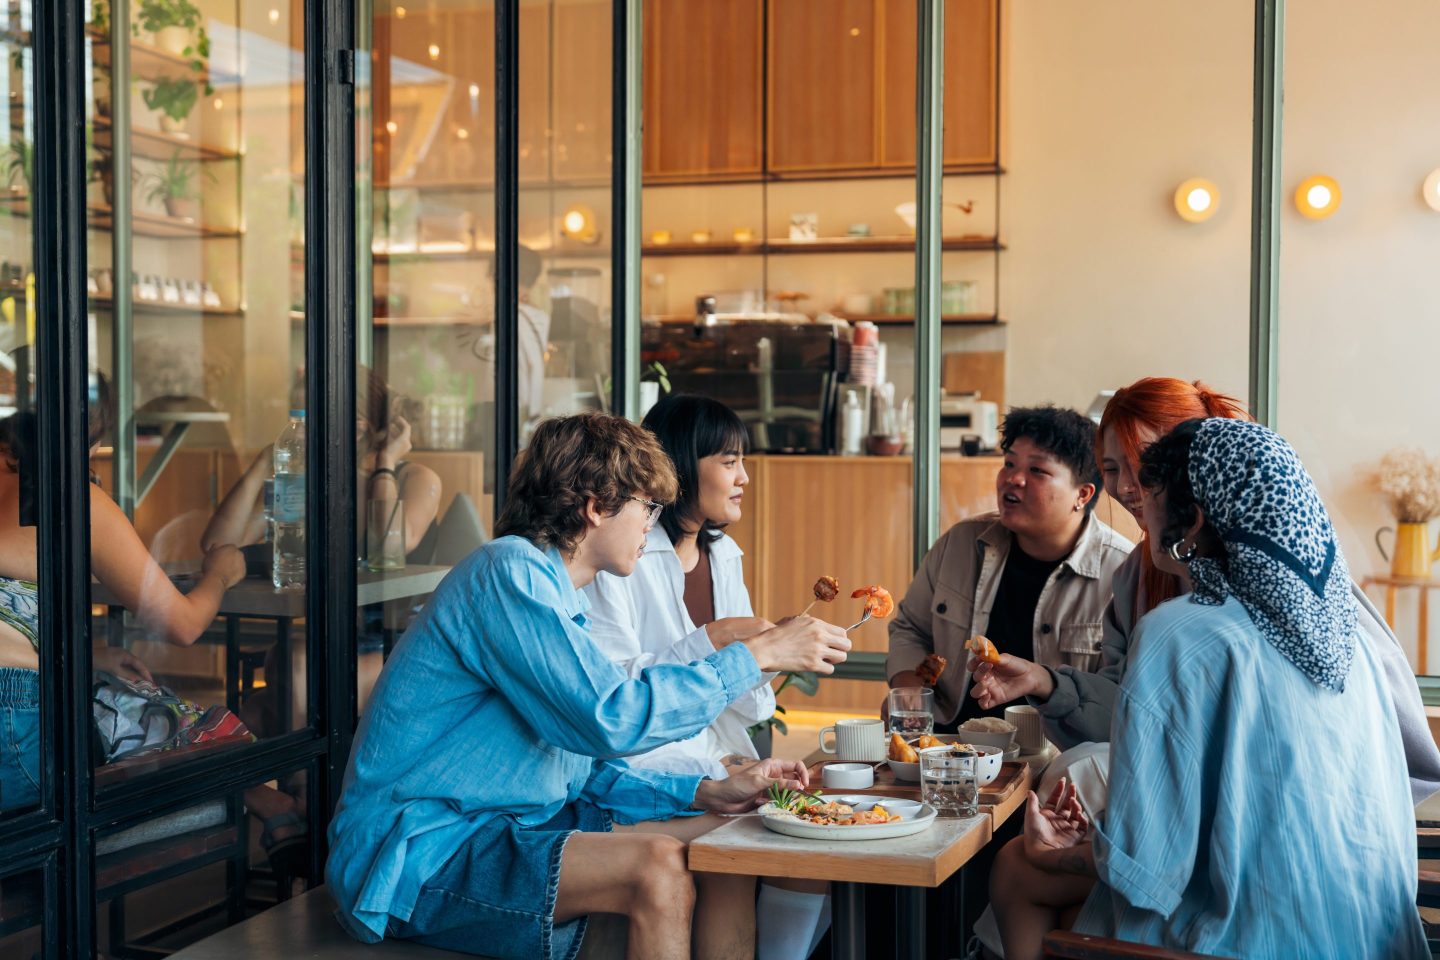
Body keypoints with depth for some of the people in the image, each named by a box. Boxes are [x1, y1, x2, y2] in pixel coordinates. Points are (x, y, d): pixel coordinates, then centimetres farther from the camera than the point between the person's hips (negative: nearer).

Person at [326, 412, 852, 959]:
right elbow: (611, 719, -25)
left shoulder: (555, 593, 16)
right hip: (418, 857, -10)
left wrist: (704, 792, 5)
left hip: (506, 832, 10)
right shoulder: (508, 571, -15)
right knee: (656, 866, -28)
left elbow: (577, 764, 17)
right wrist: (754, 656, -18)